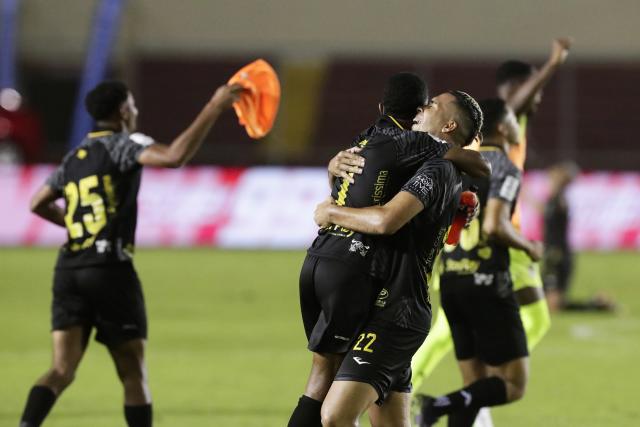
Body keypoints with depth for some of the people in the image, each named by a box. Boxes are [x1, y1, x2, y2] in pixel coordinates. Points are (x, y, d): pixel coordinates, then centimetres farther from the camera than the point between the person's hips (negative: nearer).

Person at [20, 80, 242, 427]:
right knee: (133, 375, 5)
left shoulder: (74, 158, 18)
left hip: (69, 268, 6)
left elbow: (39, 204, 28)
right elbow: (174, 156, -21)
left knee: (61, 371, -3)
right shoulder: (122, 145, -2)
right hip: (110, 268, -6)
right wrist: (214, 109, -17)